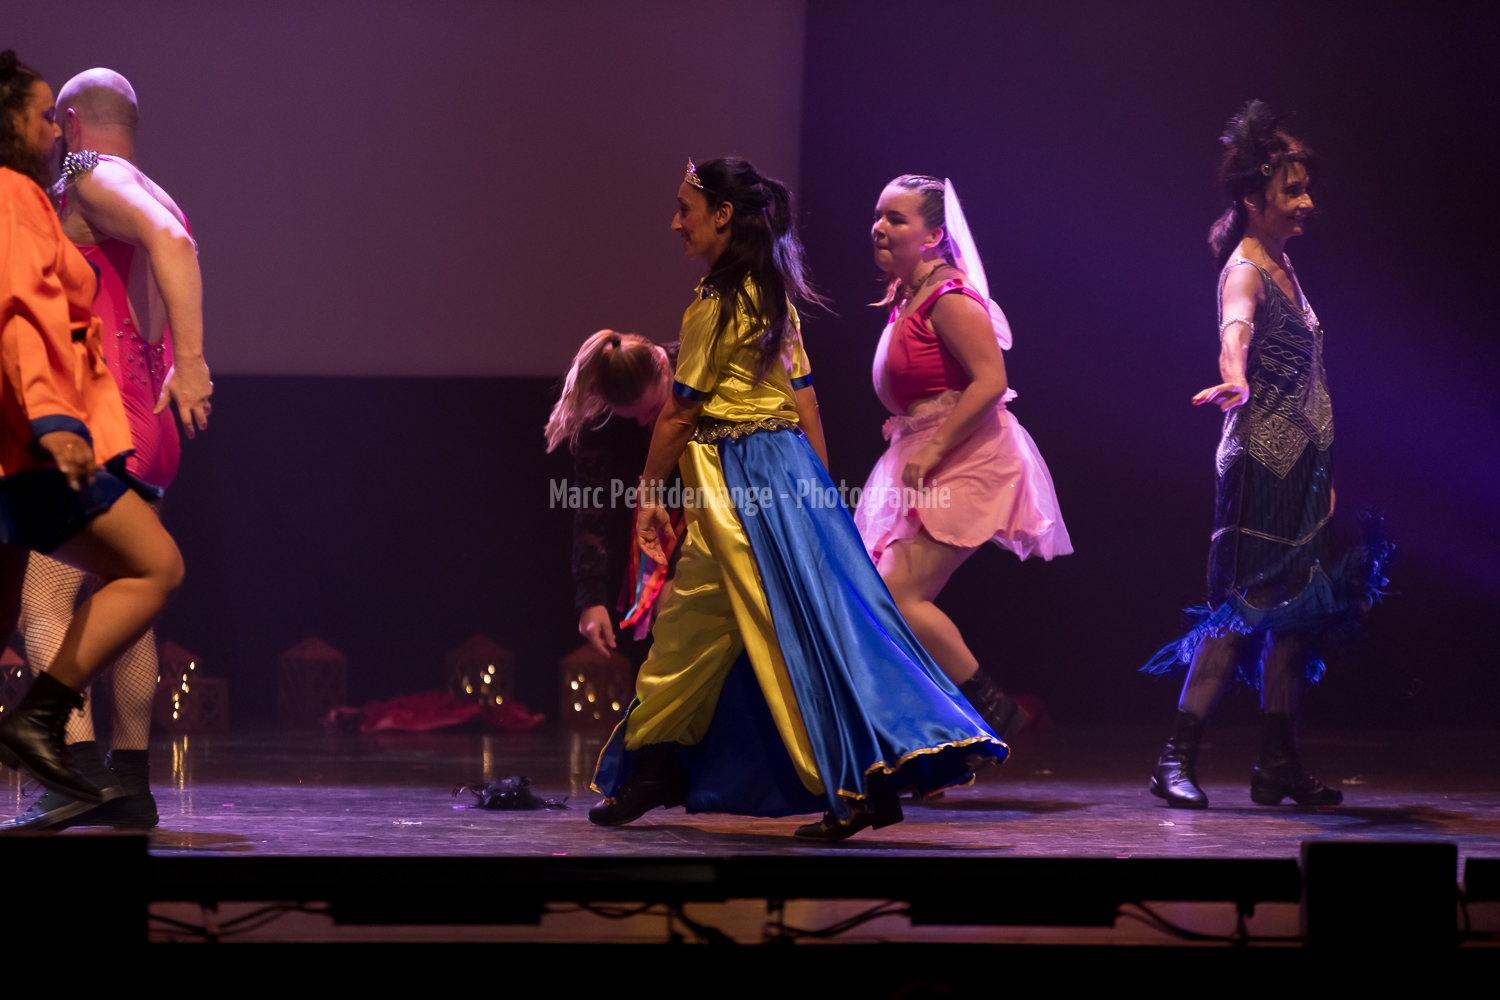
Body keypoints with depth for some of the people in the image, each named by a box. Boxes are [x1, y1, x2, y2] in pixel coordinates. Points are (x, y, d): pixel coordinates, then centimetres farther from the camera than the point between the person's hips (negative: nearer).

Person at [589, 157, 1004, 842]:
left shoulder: (715, 304, -14)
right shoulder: (773, 298, 12)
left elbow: (679, 412, -10)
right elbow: (806, 403, 14)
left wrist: (648, 494, 0)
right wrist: (817, 487, 17)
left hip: (738, 484, -9)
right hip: (787, 466, 9)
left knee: (793, 629, -10)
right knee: (687, 623, 15)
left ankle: (865, 784, -13)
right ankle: (654, 771, 23)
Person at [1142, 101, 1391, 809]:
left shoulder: (1281, 264, 16)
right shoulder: (1245, 269, -12)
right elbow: (1236, 329, -35)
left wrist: (1322, 473, 27)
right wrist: (1234, 380, -57)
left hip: (1299, 462, 9)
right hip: (1261, 459, -9)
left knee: (1296, 609, 8)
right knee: (1244, 607, -11)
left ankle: (1279, 767, 12)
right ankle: (1178, 758, -11)